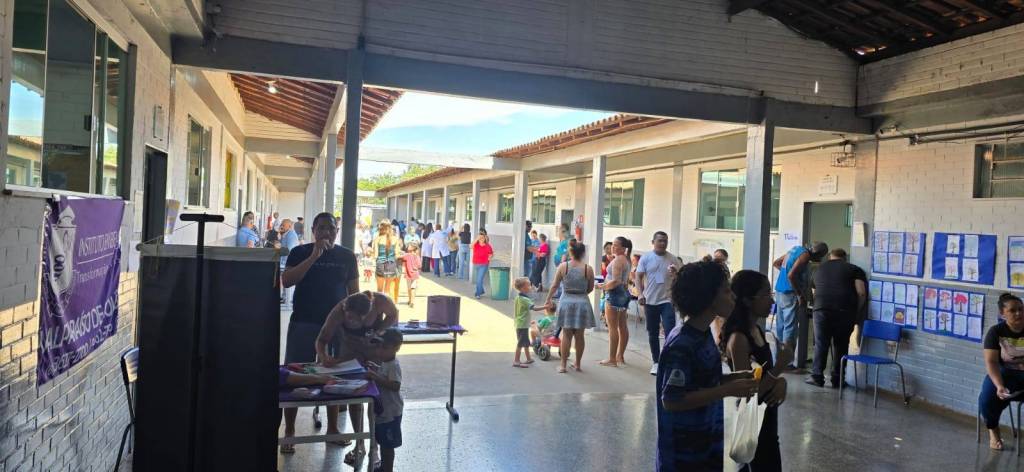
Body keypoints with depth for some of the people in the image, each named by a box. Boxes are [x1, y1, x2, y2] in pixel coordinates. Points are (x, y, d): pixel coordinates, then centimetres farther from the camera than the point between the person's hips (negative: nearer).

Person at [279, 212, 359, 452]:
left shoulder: (347, 256, 4)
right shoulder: (300, 252, -1)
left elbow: (354, 291, 8)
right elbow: (286, 281, -15)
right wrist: (314, 256, -20)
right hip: (303, 324, -1)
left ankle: (332, 428, 25)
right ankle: (289, 431, 15)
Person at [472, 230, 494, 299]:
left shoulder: (487, 246, -8)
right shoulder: (476, 244, -3)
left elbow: (491, 254, 4)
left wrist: (490, 257, -18)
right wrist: (477, 239, -32)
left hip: (483, 265, -4)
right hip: (475, 265, 4)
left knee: (479, 280, -12)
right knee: (477, 280, 20)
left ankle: (478, 294, -5)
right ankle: (481, 291, 40)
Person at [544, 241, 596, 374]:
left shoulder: (563, 267, -6)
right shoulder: (588, 269, -6)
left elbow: (554, 285, -1)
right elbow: (590, 288, 3)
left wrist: (548, 299, 12)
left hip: (566, 302, 0)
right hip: (582, 303, 0)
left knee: (566, 334, 6)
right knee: (579, 335, 11)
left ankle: (563, 365, 9)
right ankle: (578, 364, 22)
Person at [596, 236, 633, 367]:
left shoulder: (617, 260, -17)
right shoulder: (626, 259, 13)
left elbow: (615, 281, -23)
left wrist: (602, 286, -10)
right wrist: (606, 283, 15)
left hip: (614, 294, -10)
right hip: (624, 293, 10)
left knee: (613, 328, -6)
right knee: (622, 326, 13)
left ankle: (612, 359, -3)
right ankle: (620, 356, 22)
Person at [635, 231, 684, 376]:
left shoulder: (673, 259, 1)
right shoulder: (645, 258, 1)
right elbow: (639, 277, 1)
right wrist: (640, 294, -12)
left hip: (667, 300, -1)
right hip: (650, 301, 1)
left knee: (670, 332, -9)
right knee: (653, 334, 9)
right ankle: (656, 362, 20)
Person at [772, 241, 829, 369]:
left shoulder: (795, 249, 14)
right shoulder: (805, 255, -12)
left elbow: (776, 263, 23)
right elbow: (791, 275, -23)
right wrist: (800, 295, -17)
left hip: (779, 291, 9)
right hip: (790, 294, -9)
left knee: (780, 327, 13)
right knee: (790, 328, -5)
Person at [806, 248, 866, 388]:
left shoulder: (819, 269, 24)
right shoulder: (854, 269, 14)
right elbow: (861, 293, 2)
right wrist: (856, 311, 12)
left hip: (822, 308, 1)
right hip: (845, 310, -1)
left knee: (821, 344, 6)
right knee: (841, 345, 8)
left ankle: (817, 376, 5)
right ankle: (837, 379, 12)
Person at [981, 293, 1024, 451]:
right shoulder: (996, 331, -7)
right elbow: (991, 362, -14)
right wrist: (999, 386, -30)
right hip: (1005, 372, -1)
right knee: (987, 399, -29)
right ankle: (993, 430, 6)